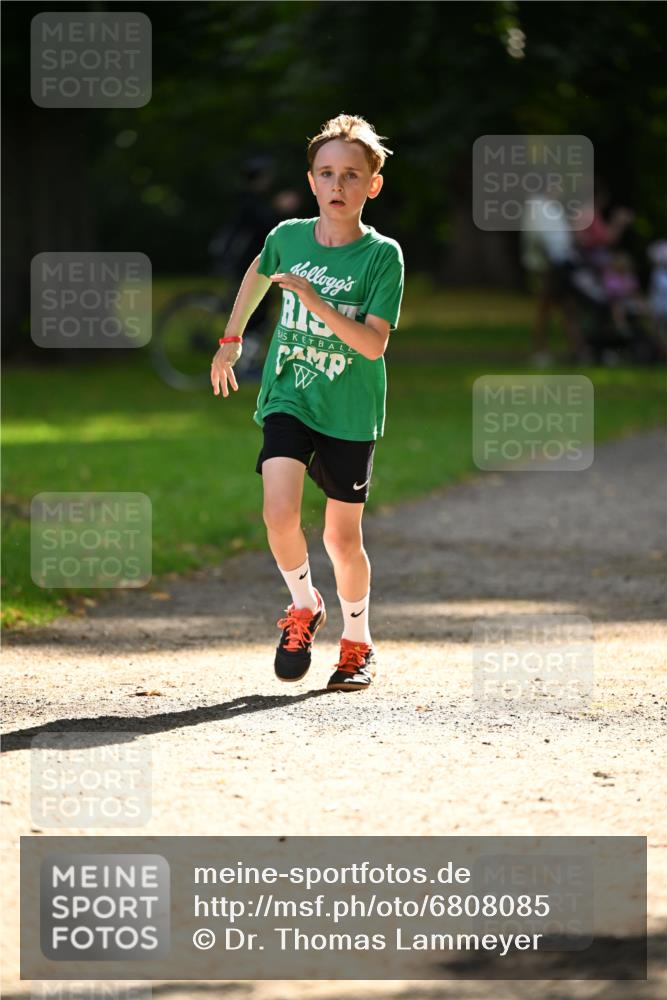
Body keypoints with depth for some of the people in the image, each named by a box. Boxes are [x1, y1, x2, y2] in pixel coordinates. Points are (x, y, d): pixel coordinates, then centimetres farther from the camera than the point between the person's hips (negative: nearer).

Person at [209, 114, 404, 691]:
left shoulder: (382, 255, -12)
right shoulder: (288, 238, -2)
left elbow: (373, 343, -20)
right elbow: (259, 273, 23)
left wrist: (313, 300, -28)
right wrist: (233, 339, 27)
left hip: (350, 412, -2)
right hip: (288, 398, 2)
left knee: (343, 537, 5)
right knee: (280, 513, -19)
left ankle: (358, 644, 27)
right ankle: (303, 609, 8)